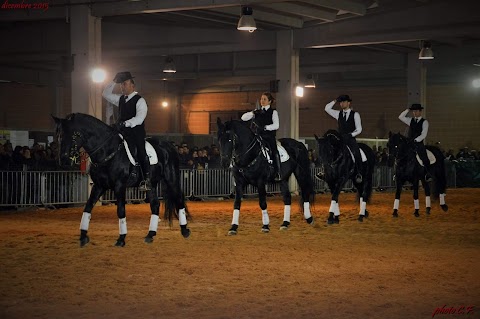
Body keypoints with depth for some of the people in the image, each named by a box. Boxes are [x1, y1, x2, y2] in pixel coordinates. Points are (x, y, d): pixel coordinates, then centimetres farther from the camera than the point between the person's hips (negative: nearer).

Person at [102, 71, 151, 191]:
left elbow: (139, 118, -18)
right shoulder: (121, 99, 16)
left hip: (136, 133, -7)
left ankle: (147, 179, -21)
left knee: (140, 151, -19)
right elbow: (106, 94, 25)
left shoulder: (140, 100, -5)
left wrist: (125, 123, -31)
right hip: (122, 132, 7)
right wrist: (114, 82, 14)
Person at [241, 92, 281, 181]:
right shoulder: (257, 112, 19)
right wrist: (252, 113, -6)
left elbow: (276, 125, -3)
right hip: (258, 136, 4)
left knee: (274, 150, -27)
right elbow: (243, 118, 11)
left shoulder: (273, 112, 9)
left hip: (269, 136, -4)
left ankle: (278, 173, -30)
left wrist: (265, 127, -17)